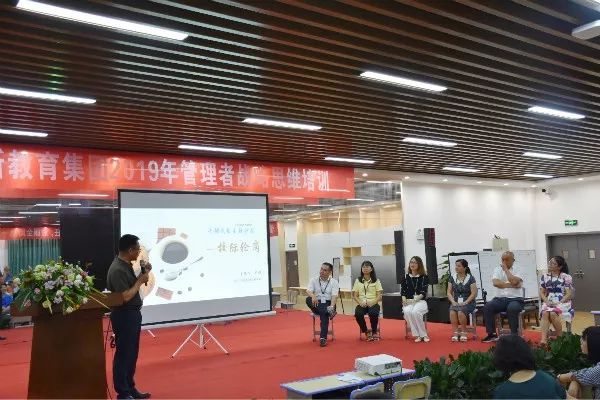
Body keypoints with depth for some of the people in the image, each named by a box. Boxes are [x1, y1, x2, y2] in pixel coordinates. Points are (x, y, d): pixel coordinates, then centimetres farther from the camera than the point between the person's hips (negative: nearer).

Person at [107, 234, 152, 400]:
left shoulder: (127, 265, 8)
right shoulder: (117, 270, -21)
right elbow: (125, 296, -25)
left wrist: (143, 274, 5)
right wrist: (140, 281, -16)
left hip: (133, 314, 10)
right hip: (124, 316, -10)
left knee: (132, 354, 16)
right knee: (123, 354, 0)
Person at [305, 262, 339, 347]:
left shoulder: (334, 282, 3)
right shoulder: (314, 280, 8)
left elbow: (334, 296, -10)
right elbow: (308, 291, -8)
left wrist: (332, 306, -29)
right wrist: (313, 296, -32)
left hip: (328, 303, -2)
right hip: (316, 303, 2)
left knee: (324, 315, -35)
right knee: (308, 299, -31)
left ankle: (323, 338, -37)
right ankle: (329, 312, -40)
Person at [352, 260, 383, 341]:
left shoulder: (376, 281, 8)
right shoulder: (358, 280, 11)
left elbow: (379, 295, 1)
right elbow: (355, 295, 7)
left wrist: (373, 302, -18)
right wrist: (360, 302, -14)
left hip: (373, 304, -1)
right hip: (362, 304, 1)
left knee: (373, 313, -36)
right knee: (358, 314, -33)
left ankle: (374, 331, -6)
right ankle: (366, 332, -7)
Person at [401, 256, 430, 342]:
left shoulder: (424, 277, 5)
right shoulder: (406, 277, 13)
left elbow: (424, 292, -3)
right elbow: (403, 291, 11)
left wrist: (415, 299, -17)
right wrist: (404, 299, -10)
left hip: (420, 301, -2)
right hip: (408, 301, 2)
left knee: (415, 312, -35)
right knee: (407, 312, -33)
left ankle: (423, 335, -20)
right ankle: (417, 335, -24)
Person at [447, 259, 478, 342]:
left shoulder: (470, 278, -1)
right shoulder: (452, 278, 10)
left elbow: (474, 293, -7)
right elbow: (449, 292, 8)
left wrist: (465, 302, -17)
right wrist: (453, 301, -9)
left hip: (468, 302, -3)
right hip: (456, 302, 3)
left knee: (460, 312, -34)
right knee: (452, 312, -30)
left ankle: (464, 332, -15)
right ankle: (456, 333, -22)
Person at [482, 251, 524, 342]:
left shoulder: (517, 271, 4)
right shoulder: (498, 270, 10)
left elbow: (514, 281, -19)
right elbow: (496, 282, -9)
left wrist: (506, 269, -6)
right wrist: (512, 285, -13)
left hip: (515, 299, -3)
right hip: (500, 299, 3)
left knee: (512, 308, -36)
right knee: (487, 307, -24)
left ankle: (514, 335, -20)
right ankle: (492, 334, -15)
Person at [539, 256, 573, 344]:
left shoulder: (566, 277, 0)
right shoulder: (544, 277, 12)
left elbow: (568, 294, -5)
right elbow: (541, 292, 11)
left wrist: (559, 303, -19)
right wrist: (547, 301, -9)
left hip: (563, 302, -3)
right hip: (549, 302, 3)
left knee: (553, 313, -35)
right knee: (545, 313, -32)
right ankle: (543, 339, -41)